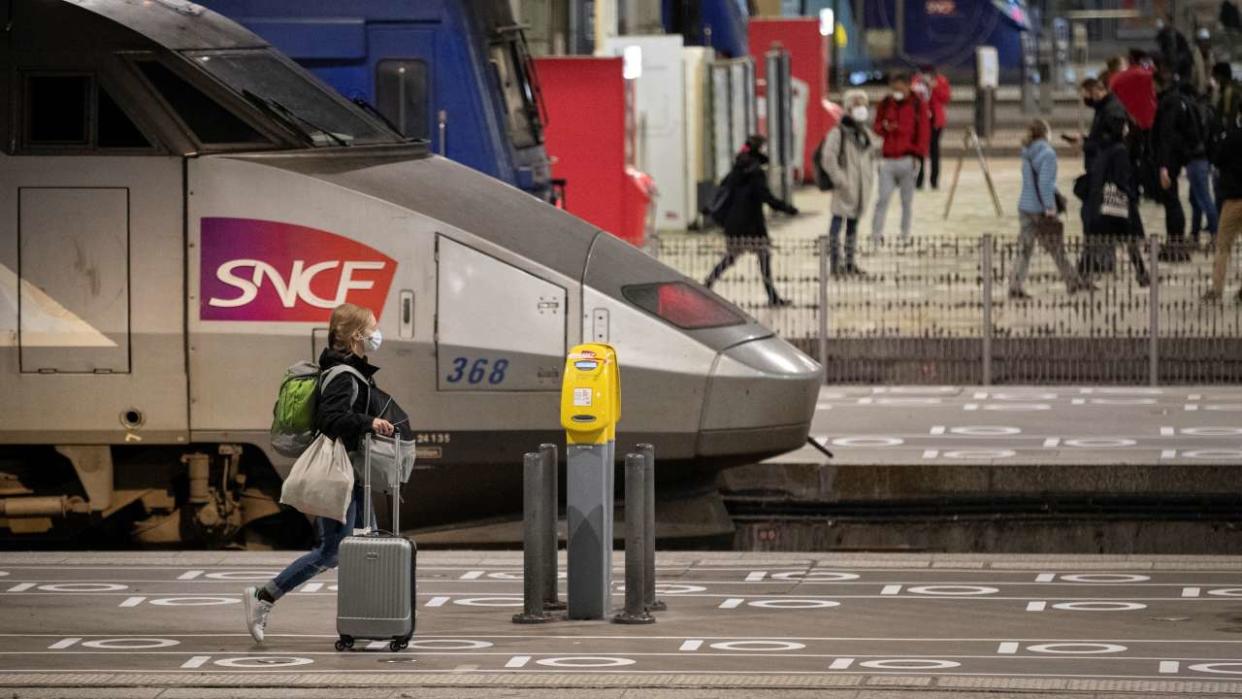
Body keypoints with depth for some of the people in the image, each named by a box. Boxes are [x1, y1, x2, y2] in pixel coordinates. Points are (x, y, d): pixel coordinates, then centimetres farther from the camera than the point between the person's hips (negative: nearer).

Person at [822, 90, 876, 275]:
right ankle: (834, 263, -8)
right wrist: (838, 178, -18)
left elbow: (872, 156, 27)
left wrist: (869, 175, 16)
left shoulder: (866, 133, 13)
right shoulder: (838, 133, -10)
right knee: (838, 220, -8)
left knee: (854, 222, 13)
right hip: (845, 186, -8)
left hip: (862, 188, 8)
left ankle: (850, 262, 20)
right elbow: (828, 158, -15)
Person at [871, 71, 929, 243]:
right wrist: (884, 127, -9)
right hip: (888, 159, 2)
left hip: (908, 158, -2)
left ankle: (905, 235, 12)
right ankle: (876, 234, -1)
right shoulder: (885, 104, 9)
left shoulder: (917, 105, 1)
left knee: (907, 200, 4)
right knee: (883, 198, -5)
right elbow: (876, 127, 16)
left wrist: (918, 155, -8)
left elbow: (924, 131, 0)